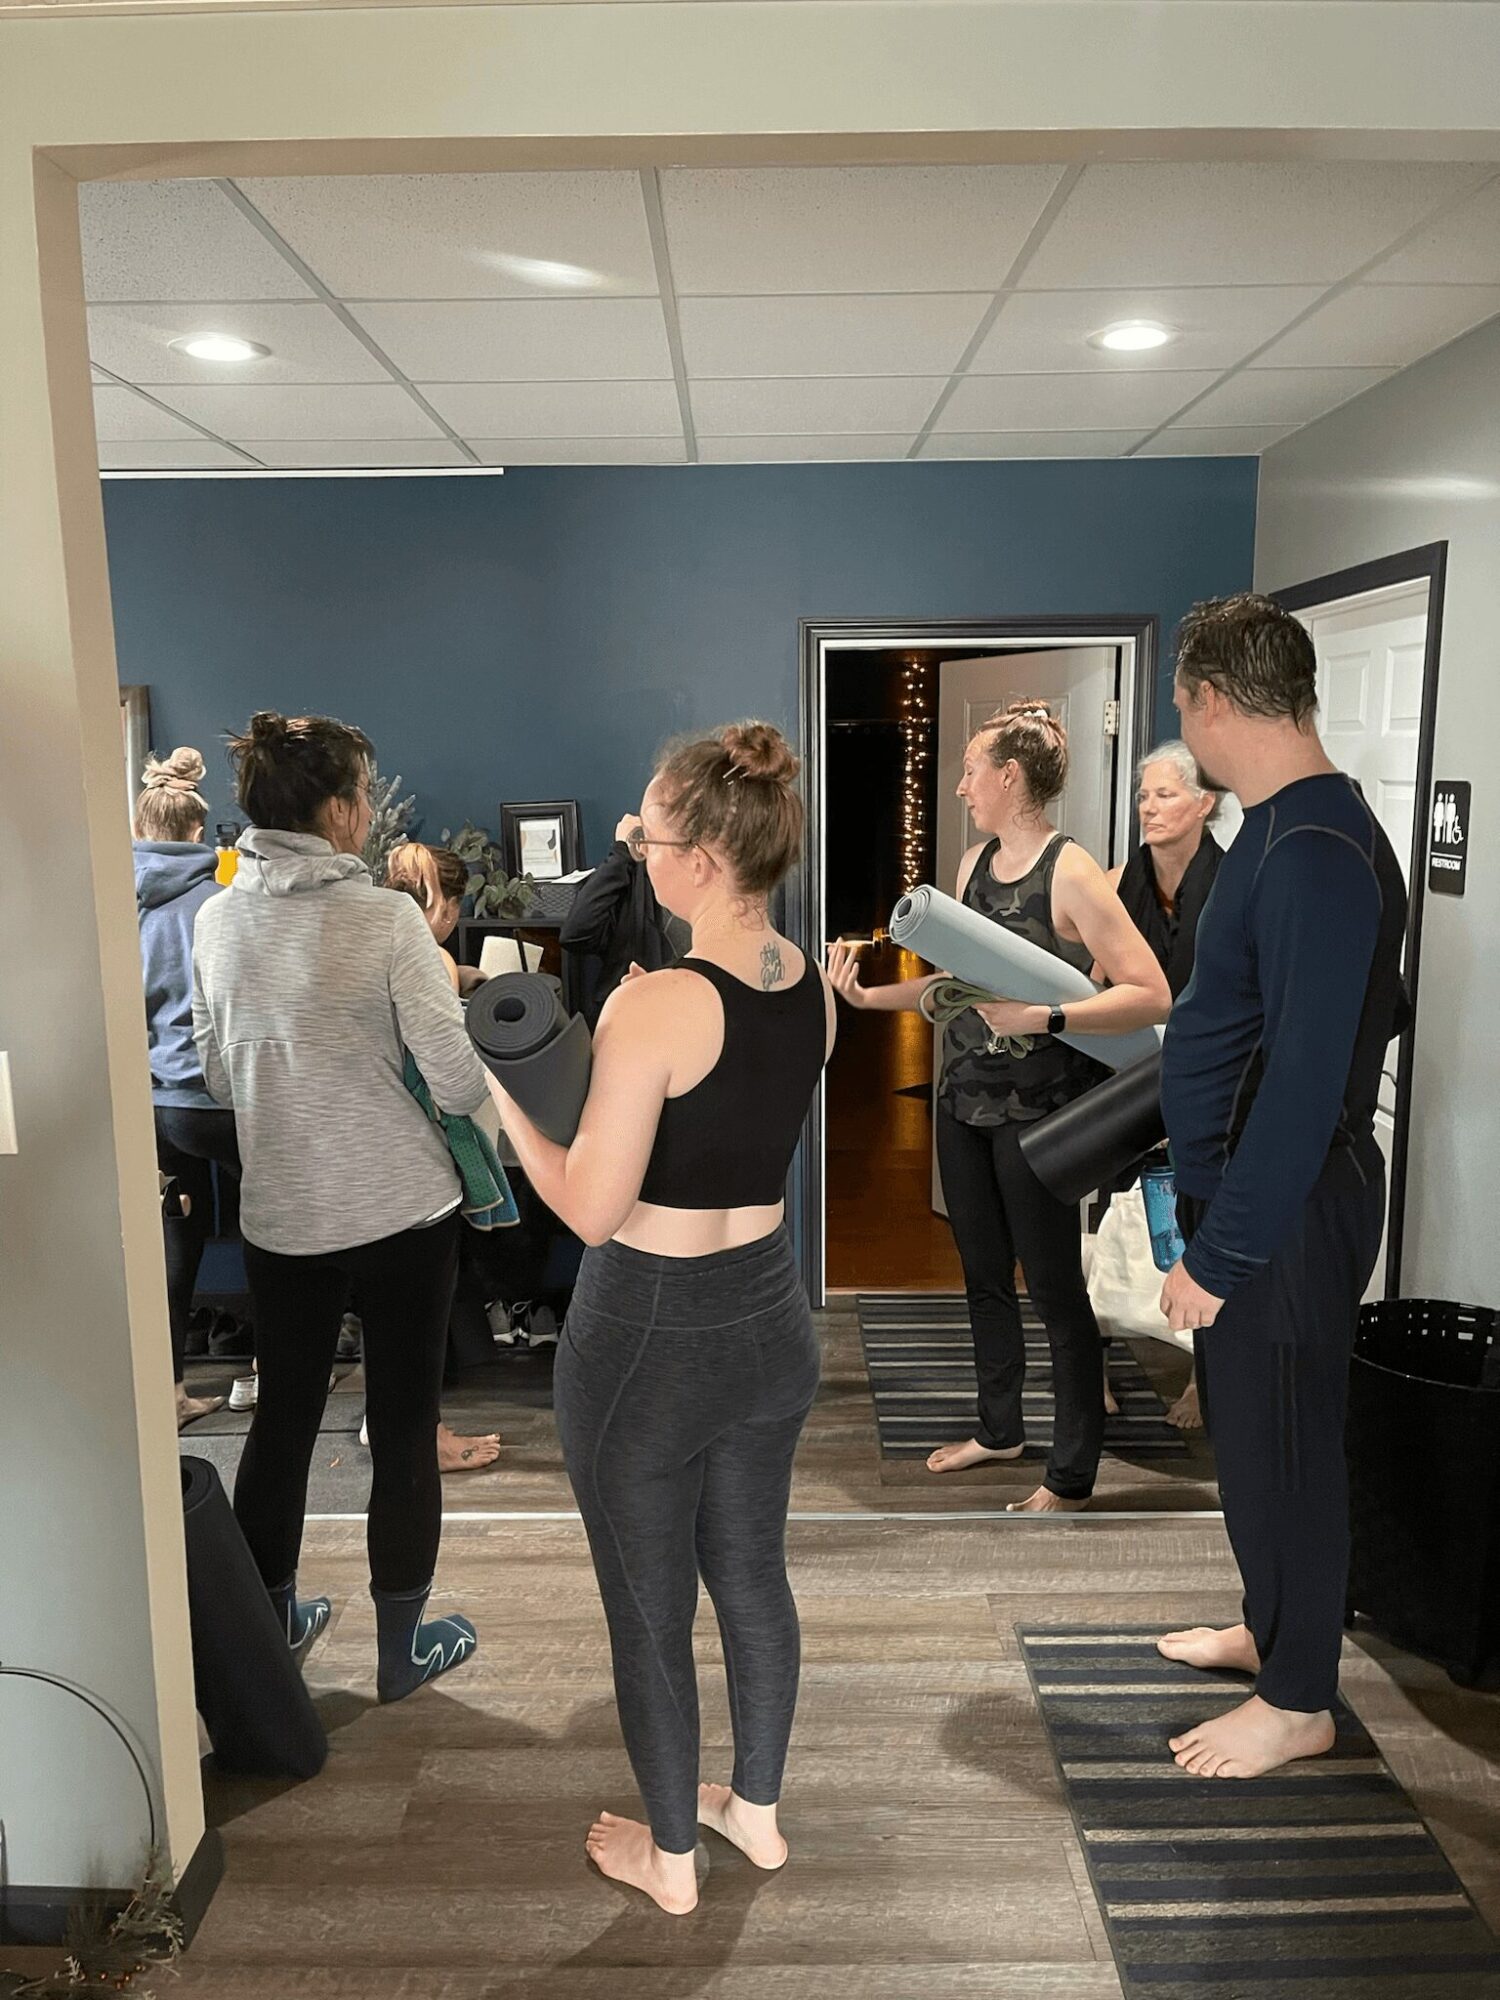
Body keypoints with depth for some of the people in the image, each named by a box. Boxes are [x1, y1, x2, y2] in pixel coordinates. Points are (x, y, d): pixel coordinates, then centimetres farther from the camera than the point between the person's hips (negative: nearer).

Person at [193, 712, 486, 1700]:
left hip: (280, 1217, 5)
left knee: (284, 1417, 20)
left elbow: (219, 1075, 9)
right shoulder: (387, 920, -17)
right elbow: (458, 1085, -17)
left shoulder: (217, 921, -2)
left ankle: (269, 1622, 38)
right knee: (405, 1430, 11)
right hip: (403, 1212, -4)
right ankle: (403, 1647, 26)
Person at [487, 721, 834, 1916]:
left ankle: (670, 1858, 37)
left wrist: (502, 1093, -9)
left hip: (651, 1338, -7)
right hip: (770, 1317, 7)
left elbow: (591, 1208, -21)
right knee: (754, 1578, 24)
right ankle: (757, 1810, 46)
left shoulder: (657, 1006, -26)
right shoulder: (813, 990, -3)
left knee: (649, 1611, 16)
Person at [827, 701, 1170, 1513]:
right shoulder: (974, 862, 8)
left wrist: (1042, 1017, -30)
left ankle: (1072, 1475, 20)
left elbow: (1149, 994, -21)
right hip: (964, 1097, 8)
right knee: (984, 1275, 19)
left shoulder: (1071, 874, -16)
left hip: (1037, 1109, -8)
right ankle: (999, 1428, 39)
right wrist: (872, 994, 5)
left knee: (1053, 1286, 4)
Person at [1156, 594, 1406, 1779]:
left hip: (1285, 1212, -9)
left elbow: (1306, 1082, -28)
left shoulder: (1318, 856, -24)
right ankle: (1272, 1629, 42)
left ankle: (1299, 1702, 26)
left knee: (1283, 1446, 6)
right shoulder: (1281, 830, 7)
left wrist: (1220, 1253, -24)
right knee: (1249, 1428, 22)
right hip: (1242, 1188, 9)